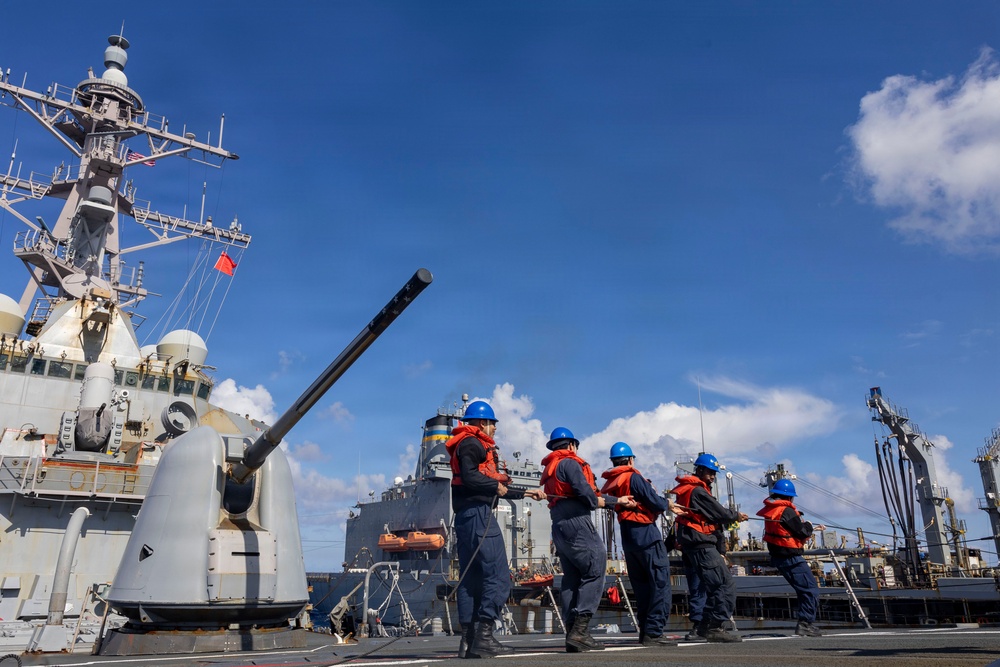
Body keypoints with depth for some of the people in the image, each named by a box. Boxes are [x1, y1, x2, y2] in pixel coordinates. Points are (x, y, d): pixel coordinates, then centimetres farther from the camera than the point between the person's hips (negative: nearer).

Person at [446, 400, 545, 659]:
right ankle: (483, 636, -15)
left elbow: (497, 489, 30)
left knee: (471, 579, 7)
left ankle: (468, 641, 8)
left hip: (465, 517, 11)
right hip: (477, 513, -11)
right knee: (497, 575, -11)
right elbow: (469, 477, -21)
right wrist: (497, 485, -8)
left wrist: (526, 493, 31)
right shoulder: (471, 443, -4)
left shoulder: (472, 445, 27)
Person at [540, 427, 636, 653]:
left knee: (572, 579, 9)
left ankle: (572, 633, 6)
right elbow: (587, 494, -15)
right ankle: (580, 630, -18)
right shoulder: (569, 463, -5)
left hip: (559, 528, 10)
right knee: (595, 572, -10)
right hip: (576, 524, -10)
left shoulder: (550, 469, 24)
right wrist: (601, 501, 9)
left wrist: (618, 500, 26)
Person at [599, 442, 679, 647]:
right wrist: (667, 503, 7)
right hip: (646, 534, -8)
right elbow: (656, 503, -15)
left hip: (627, 538, 8)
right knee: (661, 584, -4)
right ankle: (653, 632, -9)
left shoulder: (610, 483, 9)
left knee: (641, 586, 14)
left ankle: (644, 630, 15)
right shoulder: (633, 477, -13)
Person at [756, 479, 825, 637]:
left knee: (805, 589, 19)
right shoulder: (786, 511, -19)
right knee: (811, 589, -6)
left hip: (778, 557, 10)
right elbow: (802, 533, -13)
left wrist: (813, 527, 22)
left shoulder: (771, 510, 9)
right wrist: (808, 525, 9)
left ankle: (806, 623, 22)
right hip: (790, 558, -10)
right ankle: (805, 623, -9)